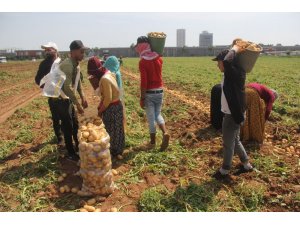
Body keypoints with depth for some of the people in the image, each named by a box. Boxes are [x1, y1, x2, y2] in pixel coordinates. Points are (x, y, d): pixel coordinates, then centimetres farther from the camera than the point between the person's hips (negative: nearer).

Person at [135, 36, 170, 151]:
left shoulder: (142, 61, -14)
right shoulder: (158, 58, 4)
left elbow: (143, 82, -19)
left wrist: (142, 98, -12)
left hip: (149, 93, -5)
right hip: (159, 91, 5)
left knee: (151, 118, 6)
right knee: (158, 114, 20)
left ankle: (153, 141, 18)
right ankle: (165, 133, -3)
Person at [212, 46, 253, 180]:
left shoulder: (236, 73, -22)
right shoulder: (231, 74, 5)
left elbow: (228, 61, -41)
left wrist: (234, 49, -24)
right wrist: (235, 50, 14)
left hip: (233, 115, -10)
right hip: (232, 113, 10)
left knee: (228, 144, 5)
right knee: (235, 141, 22)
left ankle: (224, 172, 22)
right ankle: (246, 165, 38)